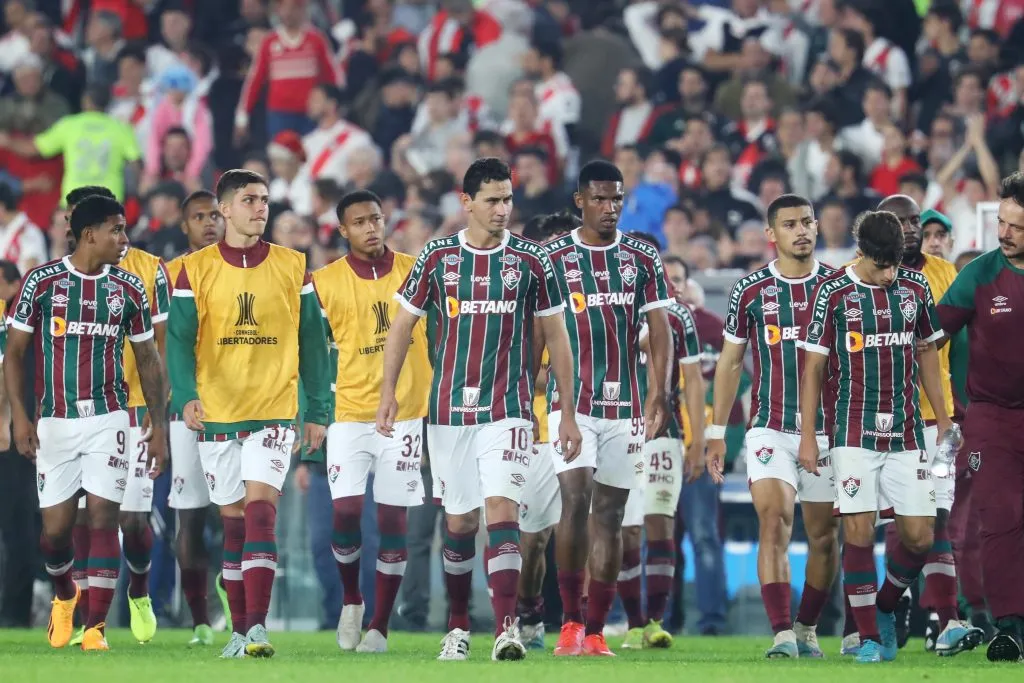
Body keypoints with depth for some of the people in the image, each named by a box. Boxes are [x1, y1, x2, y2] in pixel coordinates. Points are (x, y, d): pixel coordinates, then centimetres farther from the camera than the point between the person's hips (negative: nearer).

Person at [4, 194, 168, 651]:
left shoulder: (129, 288, 5)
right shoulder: (41, 282, -2)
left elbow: (148, 360, 12)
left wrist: (159, 427, 8)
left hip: (108, 419, 1)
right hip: (54, 421, -1)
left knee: (103, 518, -10)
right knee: (55, 528, 3)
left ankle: (95, 628, -7)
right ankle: (64, 596, 34)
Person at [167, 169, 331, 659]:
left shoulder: (292, 268, 4)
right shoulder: (196, 269, 2)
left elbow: (312, 342, 8)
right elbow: (179, 339, -5)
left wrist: (318, 412, 5)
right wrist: (186, 395, -22)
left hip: (274, 412, -1)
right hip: (216, 412, 1)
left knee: (260, 512, -15)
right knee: (233, 521, 8)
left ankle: (258, 628, -20)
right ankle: (240, 631, 16)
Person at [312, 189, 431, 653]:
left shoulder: (414, 271, 3)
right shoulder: (325, 282, 0)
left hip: (405, 413, 1)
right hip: (349, 414, -1)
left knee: (392, 517, 0)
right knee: (346, 510, -13)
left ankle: (380, 626, 7)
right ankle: (350, 600, 13)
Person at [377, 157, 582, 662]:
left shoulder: (531, 261, 1)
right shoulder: (438, 257, 3)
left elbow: (556, 338, 7)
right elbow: (403, 324, 10)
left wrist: (568, 412, 5)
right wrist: (388, 392, 2)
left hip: (507, 411, -2)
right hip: (448, 409, 2)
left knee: (502, 511, -17)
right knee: (458, 523, 9)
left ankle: (506, 629, -24)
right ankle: (458, 628, 24)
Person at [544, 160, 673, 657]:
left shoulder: (643, 260, 8)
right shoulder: (554, 258, 2)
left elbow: (659, 331, 5)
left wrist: (657, 394, -6)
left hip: (625, 406, 2)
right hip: (572, 402, -2)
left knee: (610, 516, 4)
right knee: (575, 500, -17)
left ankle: (595, 631, 8)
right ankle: (570, 621, -6)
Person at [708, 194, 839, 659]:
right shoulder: (751, 290, 2)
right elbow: (730, 362, 10)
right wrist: (717, 432, 8)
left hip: (828, 429, 1)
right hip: (770, 429, -1)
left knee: (824, 535, 7)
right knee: (773, 523, -17)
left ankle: (807, 629, 25)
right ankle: (783, 636, -22)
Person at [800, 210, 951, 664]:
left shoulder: (915, 288, 6)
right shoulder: (832, 293, -3)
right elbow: (813, 368, 0)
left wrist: (943, 421, 15)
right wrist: (807, 436, -3)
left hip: (906, 434, 3)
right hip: (854, 434, -3)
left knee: (920, 536, -1)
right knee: (859, 532, -8)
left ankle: (884, 608, 24)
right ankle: (868, 637, 0)